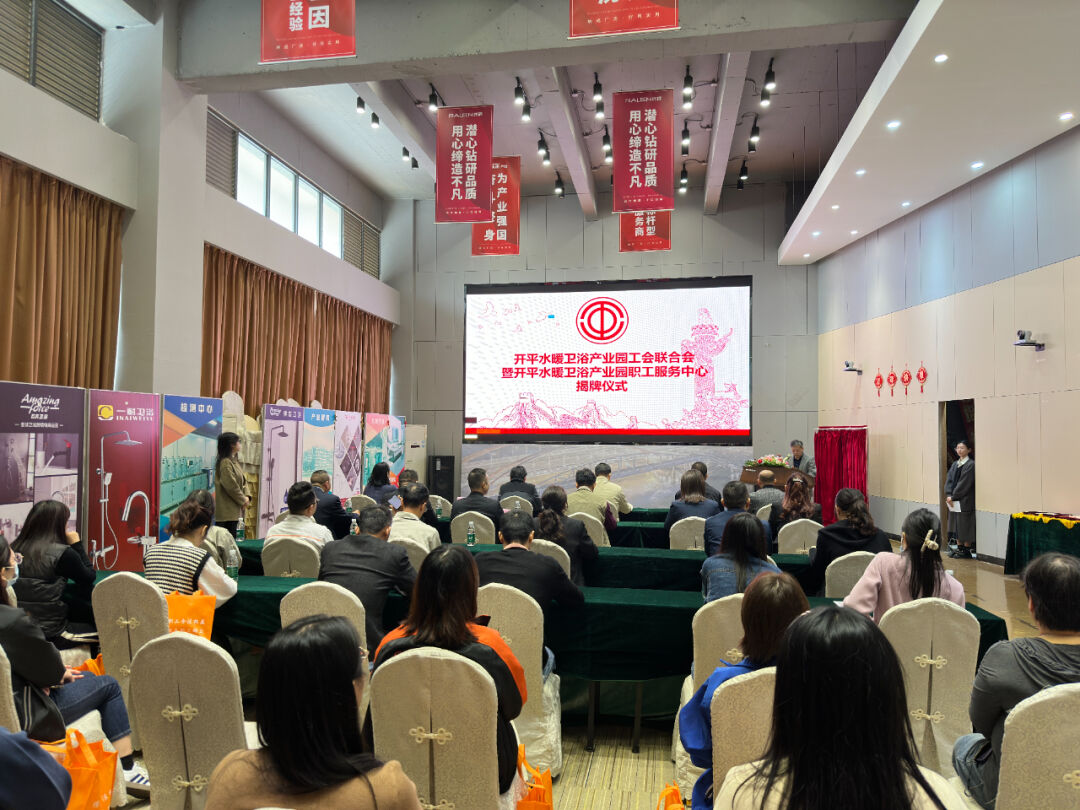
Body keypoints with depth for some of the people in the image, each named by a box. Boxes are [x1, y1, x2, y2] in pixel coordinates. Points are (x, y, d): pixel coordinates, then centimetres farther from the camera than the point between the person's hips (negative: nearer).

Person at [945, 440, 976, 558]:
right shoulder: (955, 464, 13)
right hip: (954, 500, 7)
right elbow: (949, 480, 8)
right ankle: (959, 547, 18)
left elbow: (964, 484, -15)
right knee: (957, 525, 11)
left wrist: (953, 496, -14)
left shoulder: (971, 464, -11)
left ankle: (967, 550, 6)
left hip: (965, 500, -7)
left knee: (965, 525, -2)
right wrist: (948, 495, -6)